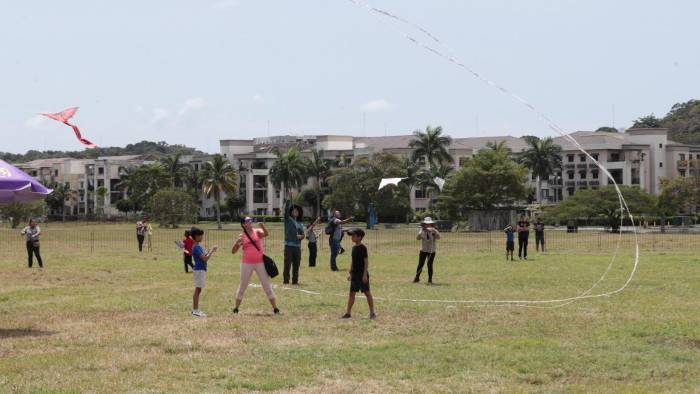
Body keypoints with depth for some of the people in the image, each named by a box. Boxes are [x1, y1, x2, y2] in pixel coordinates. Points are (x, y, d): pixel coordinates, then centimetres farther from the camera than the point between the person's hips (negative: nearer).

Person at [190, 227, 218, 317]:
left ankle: (195, 309, 18)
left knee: (198, 290, 12)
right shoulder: (196, 247, -17)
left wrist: (211, 250, 5)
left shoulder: (199, 246, 12)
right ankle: (195, 310, -6)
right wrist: (212, 251, -15)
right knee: (197, 289, -7)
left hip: (202, 269, 10)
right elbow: (205, 258, -22)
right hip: (199, 269, -10)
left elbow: (205, 255, 17)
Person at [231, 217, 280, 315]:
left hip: (260, 263, 0)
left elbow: (266, 234, -21)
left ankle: (275, 308, 6)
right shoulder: (242, 236, 2)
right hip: (247, 263, 0)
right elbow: (233, 251, 1)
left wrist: (263, 227, -42)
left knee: (267, 286, 2)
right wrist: (237, 242, -18)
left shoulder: (258, 232, 1)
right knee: (242, 286, 8)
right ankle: (236, 308, 18)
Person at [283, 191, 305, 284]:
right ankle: (286, 280, -6)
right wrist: (288, 199, -13)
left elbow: (303, 234, 17)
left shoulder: (300, 224, 18)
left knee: (296, 264, 5)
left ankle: (295, 280, 12)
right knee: (287, 264, -7)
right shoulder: (288, 219, 5)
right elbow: (286, 209, -7)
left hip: (297, 246, 5)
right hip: (289, 245, -5)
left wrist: (301, 236, -7)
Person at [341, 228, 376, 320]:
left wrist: (365, 274, -19)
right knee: (352, 293, 8)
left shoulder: (363, 248, -13)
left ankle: (372, 313, 5)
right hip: (355, 274, 8)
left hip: (362, 274, -8)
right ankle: (348, 313, 12)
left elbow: (366, 262, -15)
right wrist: (350, 273, 17)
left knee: (367, 292, -2)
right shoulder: (354, 248, 10)